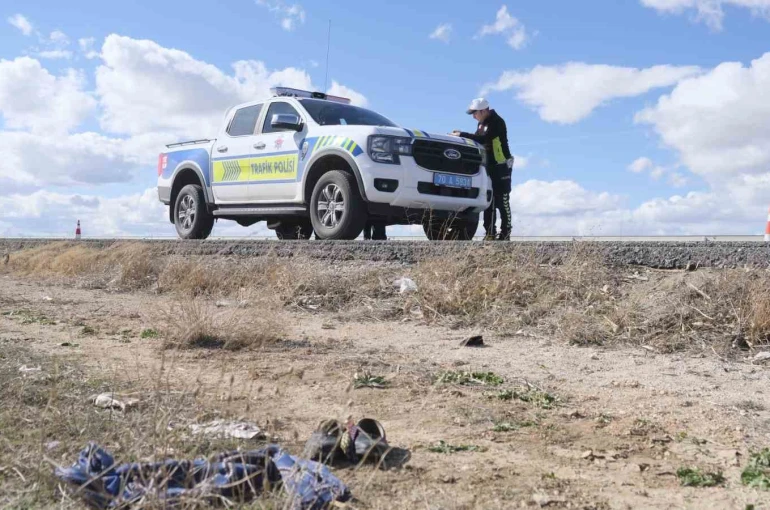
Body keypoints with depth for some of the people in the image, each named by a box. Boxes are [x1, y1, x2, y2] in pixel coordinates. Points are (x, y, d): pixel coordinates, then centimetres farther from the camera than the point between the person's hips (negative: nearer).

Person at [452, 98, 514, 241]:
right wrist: (462, 135, -1)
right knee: (489, 201, 6)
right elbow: (478, 139, 14)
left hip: (501, 166, -9)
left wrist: (462, 135, -25)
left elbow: (483, 138, -27)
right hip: (489, 166, 9)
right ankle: (490, 233, 9)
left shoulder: (497, 122, -16)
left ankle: (505, 233, 0)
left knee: (502, 201, -6)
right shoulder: (482, 122, 12)